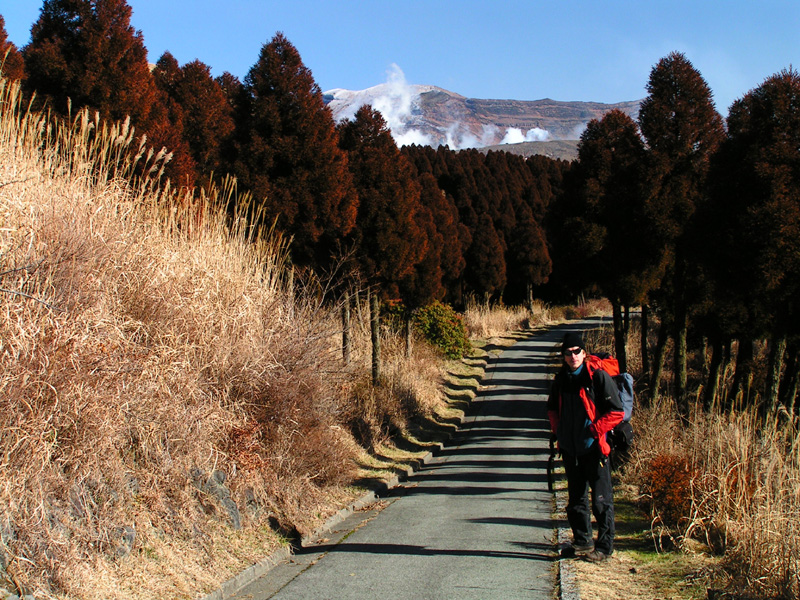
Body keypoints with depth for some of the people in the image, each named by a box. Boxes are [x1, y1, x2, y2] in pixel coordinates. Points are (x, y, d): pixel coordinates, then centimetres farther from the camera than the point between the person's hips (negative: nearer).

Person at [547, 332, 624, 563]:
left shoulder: (598, 377, -11)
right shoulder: (561, 379, 7)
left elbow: (616, 412, -11)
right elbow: (552, 407, 25)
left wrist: (594, 430, -15)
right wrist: (557, 429, 10)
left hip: (594, 447, -6)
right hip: (570, 448, 6)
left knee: (601, 499, -1)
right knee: (576, 498, 15)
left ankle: (604, 546, 7)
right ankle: (582, 542, 28)